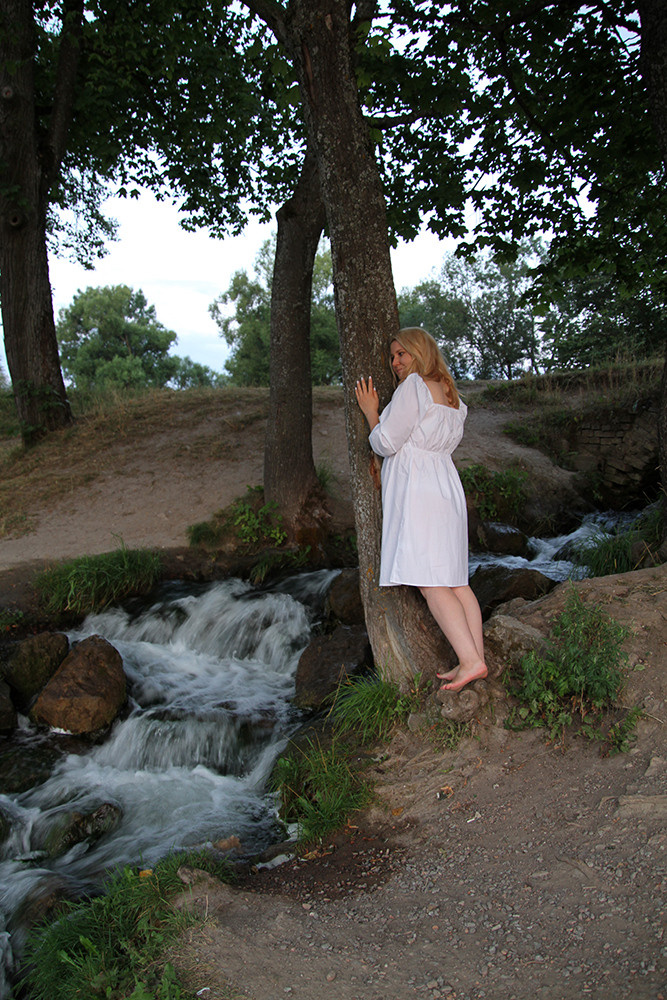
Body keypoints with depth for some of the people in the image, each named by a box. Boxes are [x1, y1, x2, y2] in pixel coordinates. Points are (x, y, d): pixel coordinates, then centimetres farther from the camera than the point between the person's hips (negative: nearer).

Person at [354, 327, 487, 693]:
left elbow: (386, 444, -10)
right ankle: (476, 658, 6)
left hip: (416, 491, -9)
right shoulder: (452, 396, 19)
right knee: (455, 581, 7)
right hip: (446, 488, 9)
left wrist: (371, 413, 8)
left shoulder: (413, 386, -7)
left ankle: (471, 661, -15)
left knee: (430, 584, -10)